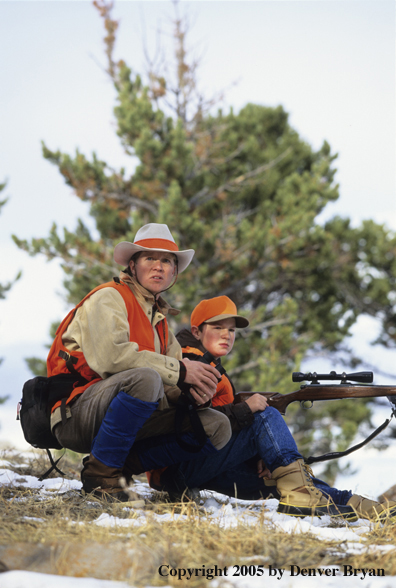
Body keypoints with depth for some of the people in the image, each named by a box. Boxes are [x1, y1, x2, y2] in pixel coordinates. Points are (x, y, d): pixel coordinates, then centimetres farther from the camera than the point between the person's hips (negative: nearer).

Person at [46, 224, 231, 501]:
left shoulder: (159, 318, 23)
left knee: (217, 426, -8)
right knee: (145, 377, -37)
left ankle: (124, 466, -7)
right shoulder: (108, 298, -2)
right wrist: (179, 371, -19)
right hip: (78, 414, -7)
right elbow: (110, 355, -22)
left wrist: (196, 393, -11)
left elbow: (170, 386, 14)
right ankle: (101, 472, -22)